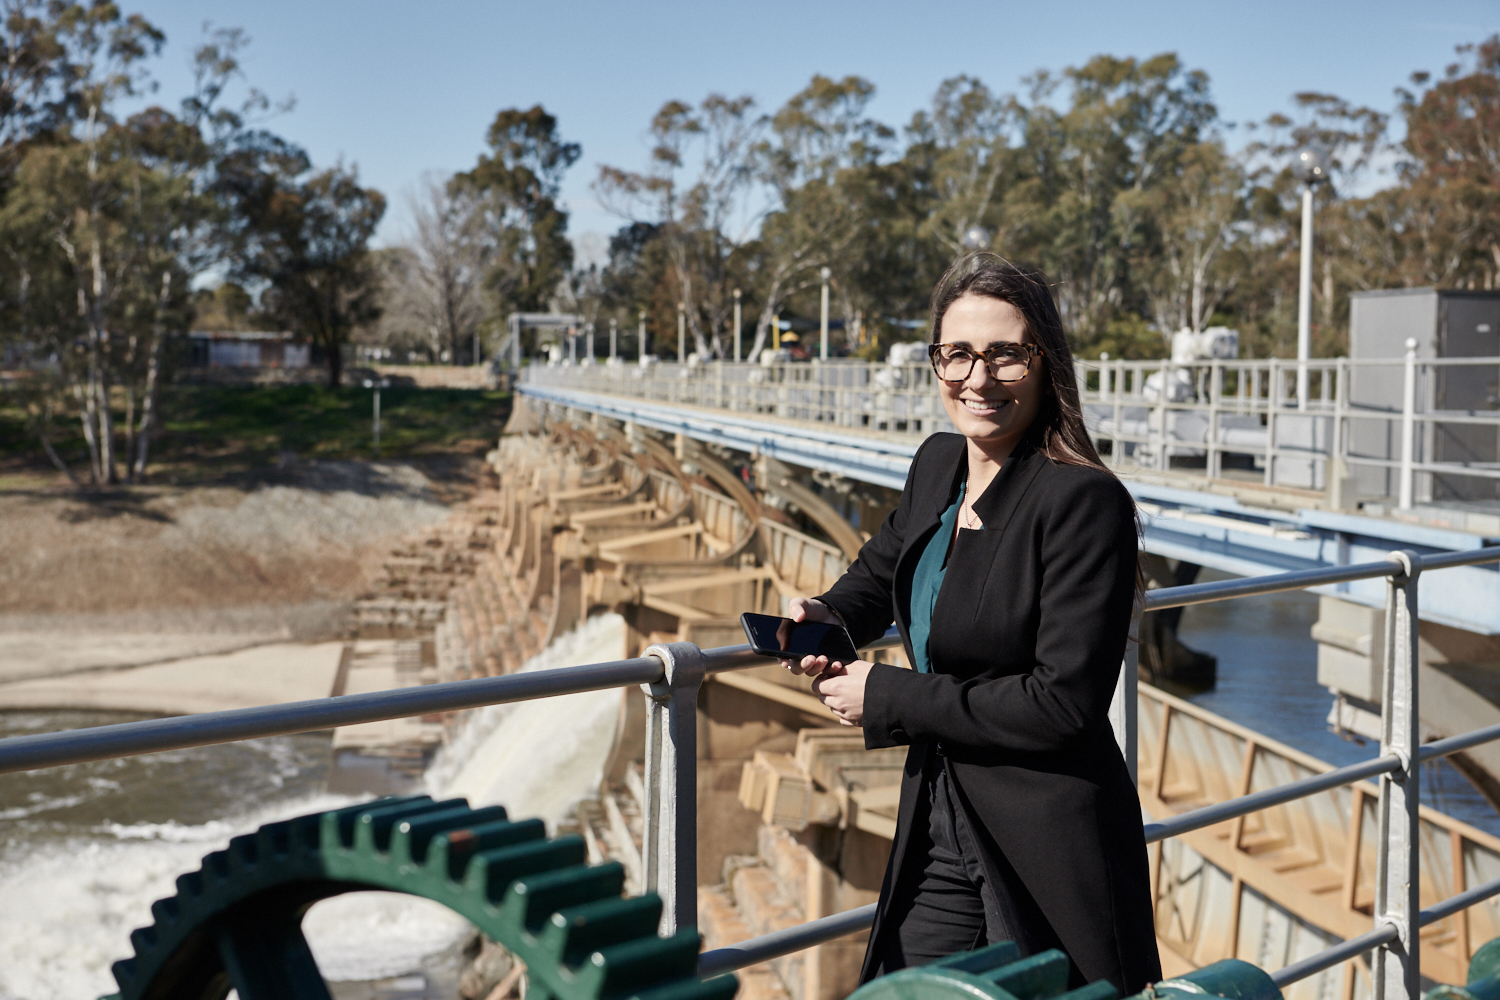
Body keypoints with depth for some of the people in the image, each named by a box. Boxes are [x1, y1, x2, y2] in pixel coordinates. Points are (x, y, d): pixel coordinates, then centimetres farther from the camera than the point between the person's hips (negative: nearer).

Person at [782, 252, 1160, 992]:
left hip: (1046, 857, -7)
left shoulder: (1086, 504, -19)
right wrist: (828, 617, 5)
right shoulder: (937, 466, 5)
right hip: (936, 838, 7)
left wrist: (889, 700, -16)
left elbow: (1065, 703, -23)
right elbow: (884, 568, 27)